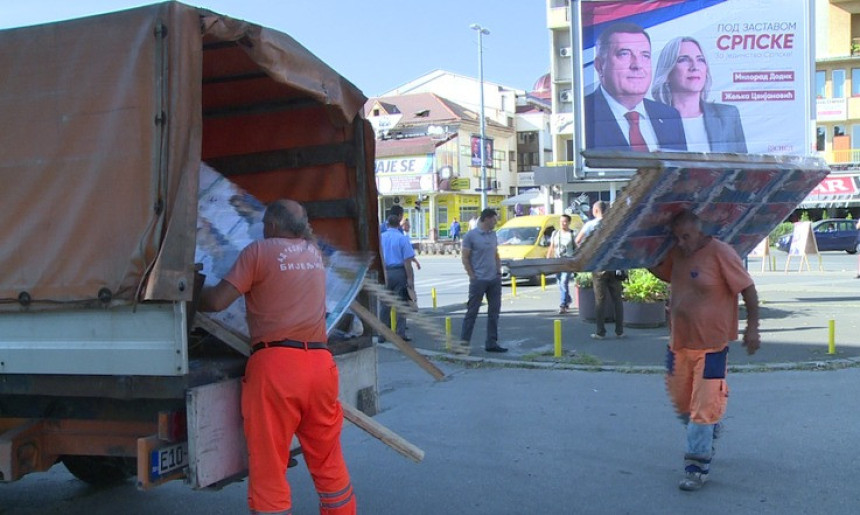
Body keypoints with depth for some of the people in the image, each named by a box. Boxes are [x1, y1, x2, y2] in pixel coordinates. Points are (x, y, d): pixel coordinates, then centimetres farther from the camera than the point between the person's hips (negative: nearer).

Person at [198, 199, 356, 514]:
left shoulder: (260, 251, 0)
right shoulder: (313, 252, 18)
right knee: (329, 463, 16)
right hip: (320, 362, 6)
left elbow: (217, 302, -3)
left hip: (275, 364, -6)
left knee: (268, 468, 1)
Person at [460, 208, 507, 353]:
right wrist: (472, 276, -10)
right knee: (472, 312, -1)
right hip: (479, 280, -7)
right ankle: (464, 342, 7)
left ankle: (491, 343, 15)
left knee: (494, 312, 8)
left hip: (494, 280, 7)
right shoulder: (470, 236, -9)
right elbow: (465, 257, -8)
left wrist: (499, 271, 8)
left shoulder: (493, 235, 11)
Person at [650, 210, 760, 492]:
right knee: (680, 400, 18)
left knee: (704, 405, -6)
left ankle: (698, 467, 2)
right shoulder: (676, 254, 5)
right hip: (679, 341, 7)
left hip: (711, 344, -7)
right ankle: (711, 430, 45)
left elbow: (748, 289, -13)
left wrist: (752, 328, -15)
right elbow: (662, 272, 26)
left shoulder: (720, 253, -16)